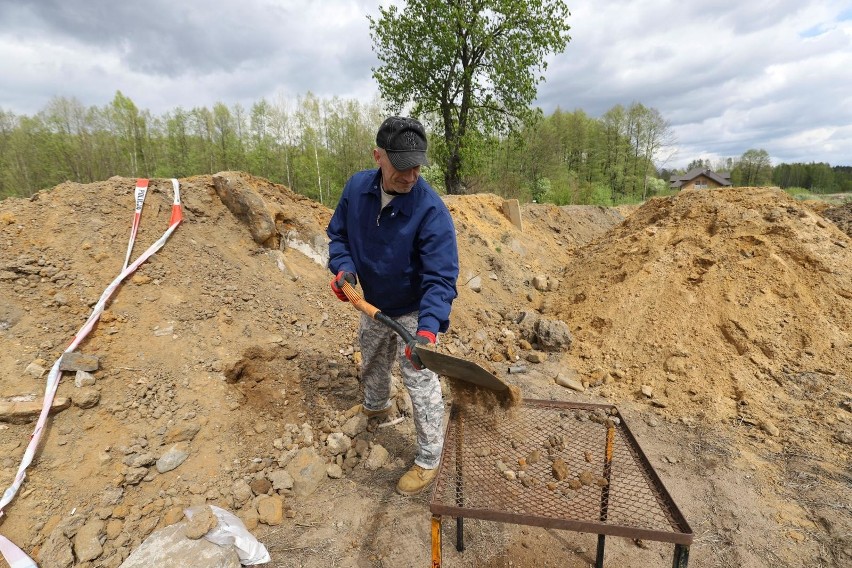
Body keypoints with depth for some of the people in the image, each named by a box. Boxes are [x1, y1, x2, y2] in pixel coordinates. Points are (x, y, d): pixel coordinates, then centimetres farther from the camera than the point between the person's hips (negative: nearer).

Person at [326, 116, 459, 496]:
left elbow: (440, 279, -34)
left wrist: (427, 329, -48)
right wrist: (343, 266, -19)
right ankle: (375, 406, 62)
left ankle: (428, 462, 25)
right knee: (372, 364, 29)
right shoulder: (357, 187, -15)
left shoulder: (431, 211, -31)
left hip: (414, 312, -6)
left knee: (421, 386, 2)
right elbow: (338, 232, 1)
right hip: (373, 305, 6)